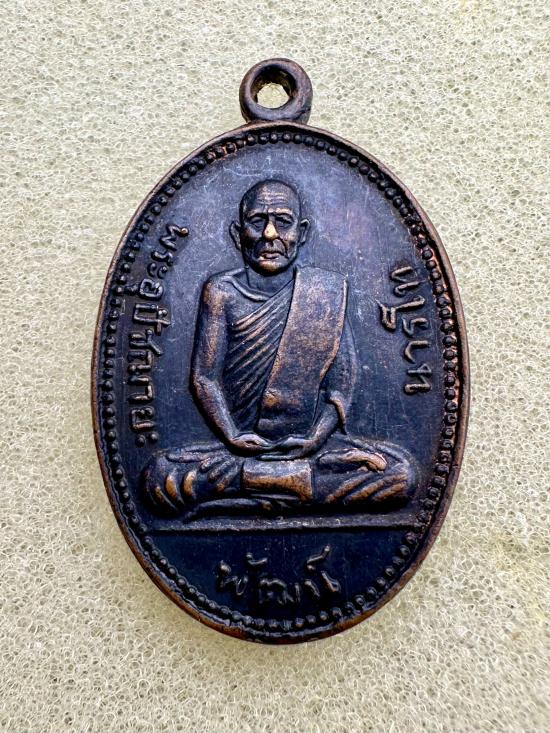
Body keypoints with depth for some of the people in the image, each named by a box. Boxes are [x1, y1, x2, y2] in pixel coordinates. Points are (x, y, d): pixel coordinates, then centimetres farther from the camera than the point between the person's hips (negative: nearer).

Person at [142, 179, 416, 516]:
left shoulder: (326, 289, 3)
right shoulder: (222, 292, 2)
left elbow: (344, 375, -1)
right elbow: (204, 377, -2)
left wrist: (318, 435, -15)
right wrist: (233, 437, -16)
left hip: (311, 445, 1)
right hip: (243, 446, -1)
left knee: (401, 472, -21)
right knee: (159, 476, -24)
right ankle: (299, 481, -16)